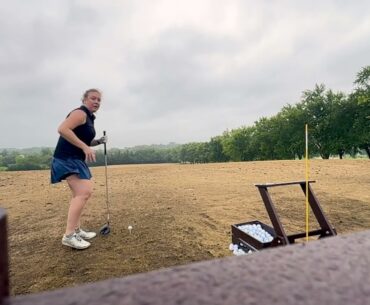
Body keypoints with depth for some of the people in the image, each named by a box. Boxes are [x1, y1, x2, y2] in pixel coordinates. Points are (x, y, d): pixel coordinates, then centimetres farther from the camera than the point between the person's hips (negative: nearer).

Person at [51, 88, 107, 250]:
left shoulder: (89, 117, 19)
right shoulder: (80, 113, -11)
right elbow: (62, 129, -27)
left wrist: (99, 141, 9)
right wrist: (85, 147, -28)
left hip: (75, 159, 11)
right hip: (67, 158, -11)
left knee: (79, 193, 17)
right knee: (84, 192, -20)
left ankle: (76, 230, 29)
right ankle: (69, 235, -14)